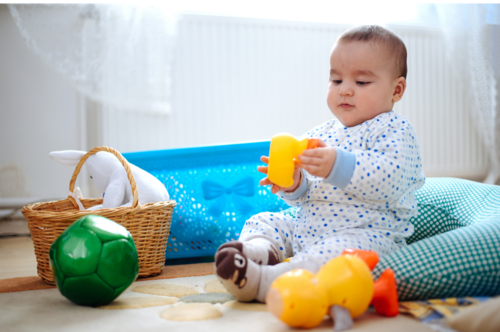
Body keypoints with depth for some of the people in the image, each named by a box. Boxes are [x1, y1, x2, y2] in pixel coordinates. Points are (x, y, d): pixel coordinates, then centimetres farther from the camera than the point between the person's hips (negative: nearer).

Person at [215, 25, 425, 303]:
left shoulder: (395, 130, -6)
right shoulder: (322, 133, 16)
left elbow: (390, 181, -25)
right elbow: (306, 195, 16)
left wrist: (339, 166, -36)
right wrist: (292, 185, -9)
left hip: (368, 234, -8)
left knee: (339, 249, -37)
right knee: (263, 221, 3)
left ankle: (264, 280, -46)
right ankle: (259, 249, -30)